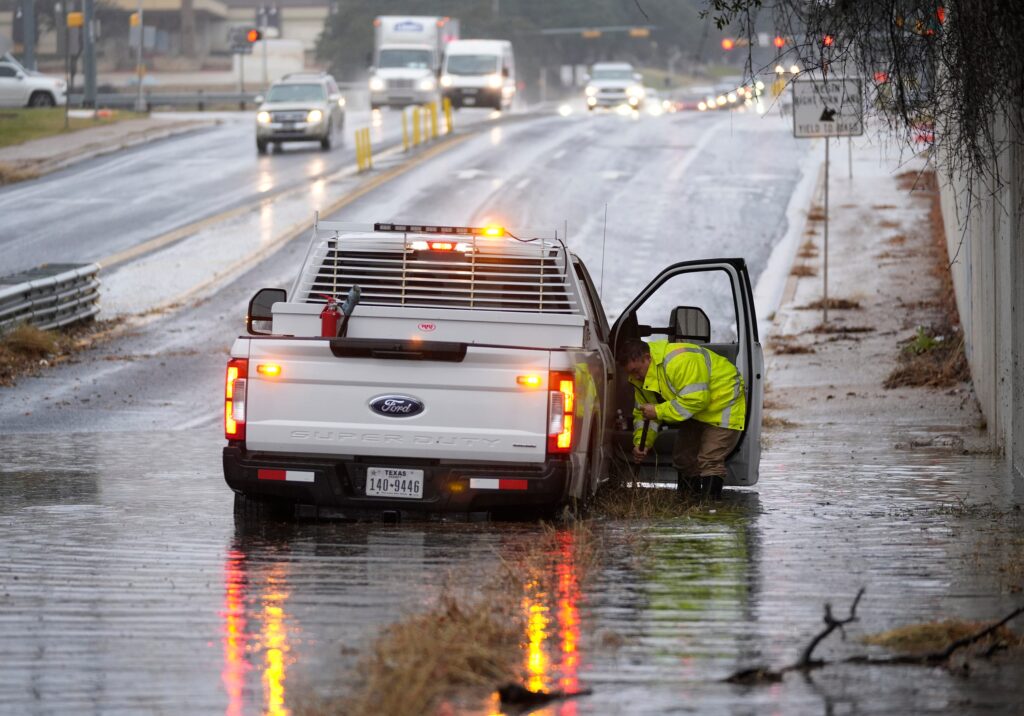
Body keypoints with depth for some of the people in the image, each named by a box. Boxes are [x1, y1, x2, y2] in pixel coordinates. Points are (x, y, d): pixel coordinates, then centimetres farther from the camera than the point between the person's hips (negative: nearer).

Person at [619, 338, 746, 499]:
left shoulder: (680, 361, -34)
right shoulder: (642, 376, -3)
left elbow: (696, 400, -37)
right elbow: (643, 412, 4)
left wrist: (659, 411, -32)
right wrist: (641, 443, -11)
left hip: (723, 405, -10)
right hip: (697, 413, 10)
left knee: (709, 461, -18)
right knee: (683, 458, 12)